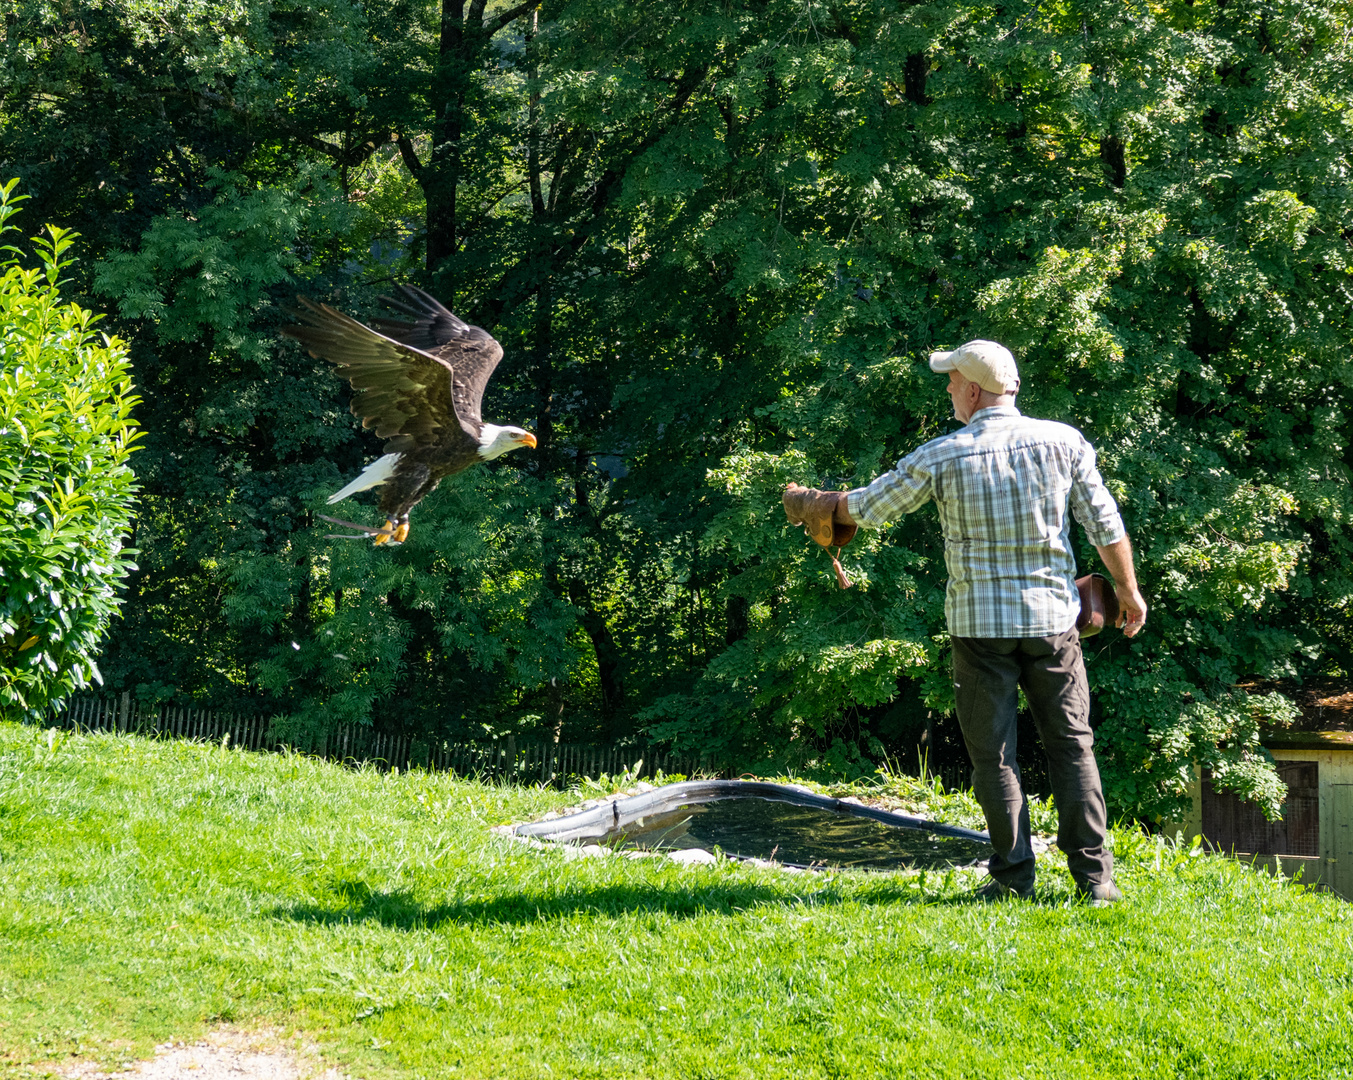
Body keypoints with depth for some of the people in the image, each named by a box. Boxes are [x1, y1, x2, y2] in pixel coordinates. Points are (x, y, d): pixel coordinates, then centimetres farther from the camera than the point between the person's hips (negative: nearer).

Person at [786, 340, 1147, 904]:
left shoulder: (942, 456, -6)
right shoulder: (1062, 441, -1)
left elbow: (869, 507, 6)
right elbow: (1105, 523, 2)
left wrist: (816, 500, 25)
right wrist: (1128, 588, 15)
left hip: (979, 622, -2)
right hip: (1051, 615, 2)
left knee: (994, 752, 5)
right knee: (1071, 743, 6)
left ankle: (1013, 875, 4)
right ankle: (1092, 874, 2)